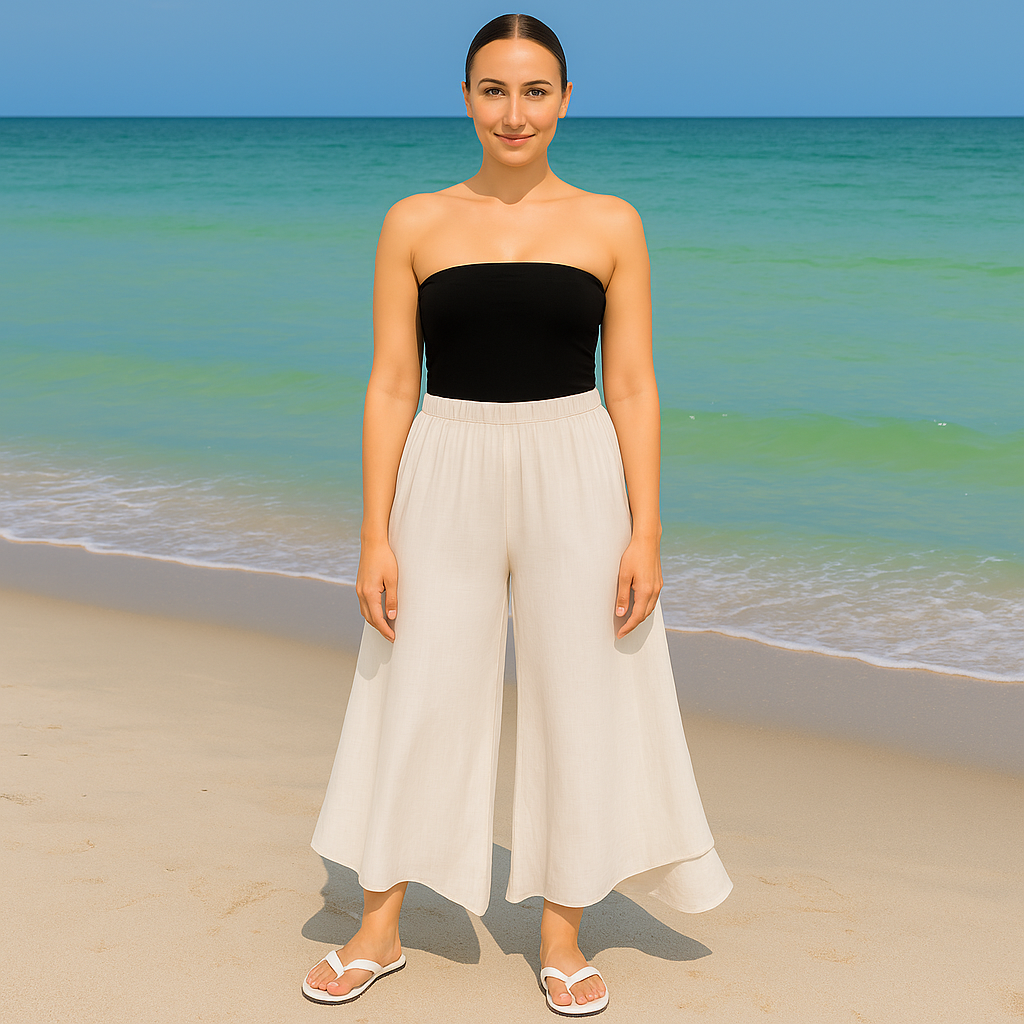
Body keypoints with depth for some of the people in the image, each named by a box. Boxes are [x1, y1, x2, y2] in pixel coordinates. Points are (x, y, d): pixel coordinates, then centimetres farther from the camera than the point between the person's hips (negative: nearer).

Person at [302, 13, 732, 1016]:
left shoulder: (609, 224, 3)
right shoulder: (415, 223, 3)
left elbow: (633, 387, 2)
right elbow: (390, 385, 2)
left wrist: (646, 530, -5)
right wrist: (375, 536, -4)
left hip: (574, 481, 0)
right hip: (447, 480, 0)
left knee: (576, 703, 6)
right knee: (417, 699, 5)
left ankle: (560, 937, 22)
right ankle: (378, 931, 22)